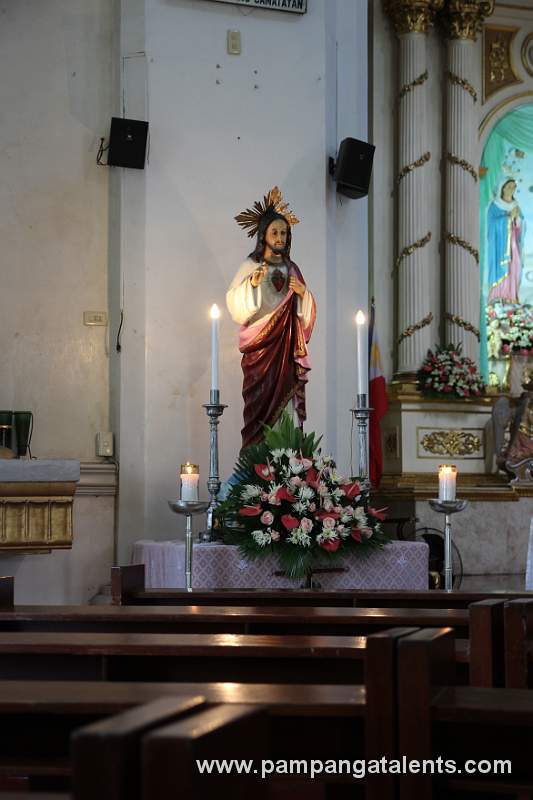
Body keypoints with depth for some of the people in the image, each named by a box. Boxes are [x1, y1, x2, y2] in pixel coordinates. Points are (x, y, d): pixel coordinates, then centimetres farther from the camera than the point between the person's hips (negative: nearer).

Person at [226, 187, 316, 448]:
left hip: (287, 346, 4)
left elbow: (306, 312, 17)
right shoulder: (250, 266, 1)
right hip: (261, 345, -4)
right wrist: (251, 284, -26)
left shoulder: (291, 269, 14)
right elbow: (236, 305, -10)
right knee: (261, 402, -10)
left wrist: (304, 293, -3)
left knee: (287, 399, -3)